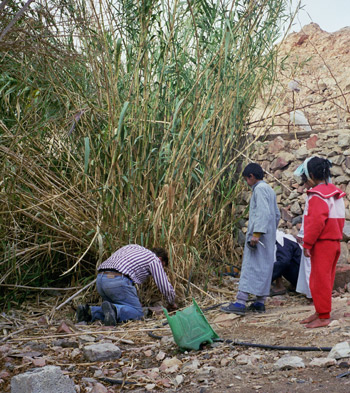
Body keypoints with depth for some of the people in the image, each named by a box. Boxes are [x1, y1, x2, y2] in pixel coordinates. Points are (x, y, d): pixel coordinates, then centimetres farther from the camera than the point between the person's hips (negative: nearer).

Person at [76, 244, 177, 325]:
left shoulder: (132, 247, 35)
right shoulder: (154, 259, 15)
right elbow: (165, 287, 15)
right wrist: (172, 303, 36)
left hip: (100, 278, 7)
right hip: (118, 280, -7)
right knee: (137, 312, 2)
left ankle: (90, 312, -4)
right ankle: (113, 310, -27)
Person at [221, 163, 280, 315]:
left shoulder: (259, 189, -10)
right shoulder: (269, 190, 20)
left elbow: (263, 212, -22)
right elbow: (277, 214, 23)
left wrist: (257, 233, -27)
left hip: (259, 236, -10)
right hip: (269, 237, 10)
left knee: (250, 266, -13)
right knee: (264, 267, 9)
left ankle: (240, 303, -16)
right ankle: (260, 302, 12)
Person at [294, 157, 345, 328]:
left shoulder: (317, 194, -17)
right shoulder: (335, 192, 11)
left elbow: (316, 222, -23)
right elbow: (341, 218, 15)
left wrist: (307, 244, -17)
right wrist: (338, 236, 18)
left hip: (322, 243, -9)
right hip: (334, 242, 9)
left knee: (320, 280, -2)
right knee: (326, 279, 16)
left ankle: (324, 317, 3)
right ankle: (320, 312, 25)